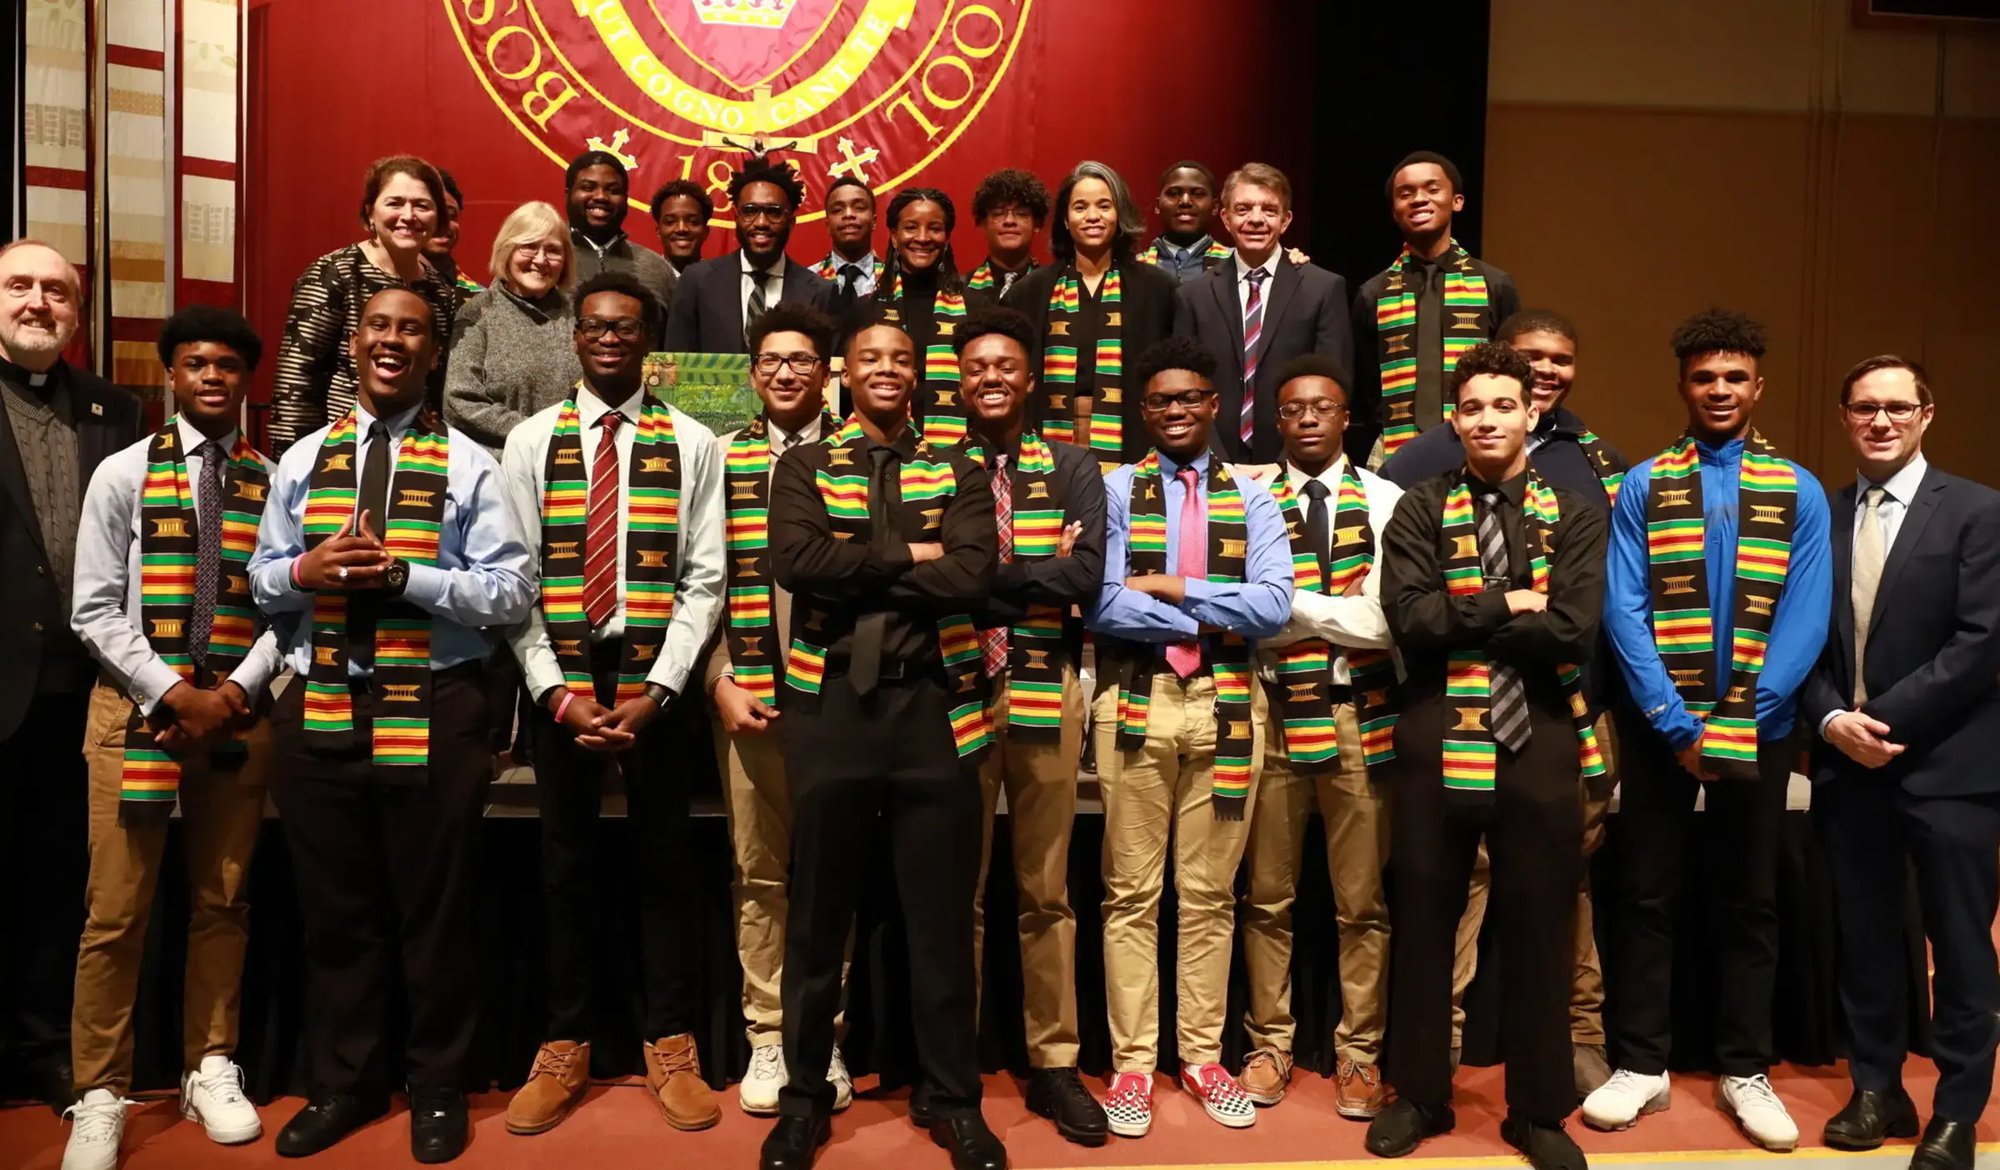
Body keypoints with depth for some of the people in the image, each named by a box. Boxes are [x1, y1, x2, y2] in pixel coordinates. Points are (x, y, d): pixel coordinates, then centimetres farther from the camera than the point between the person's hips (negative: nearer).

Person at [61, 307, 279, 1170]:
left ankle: (210, 1068, 24)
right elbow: (95, 612, -2)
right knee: (115, 913, 2)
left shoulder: (272, 482, 4)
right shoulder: (122, 475, 1)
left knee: (223, 902, 10)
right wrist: (173, 693, -11)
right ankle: (100, 1094, 14)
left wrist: (237, 690, -10)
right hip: (136, 705, -1)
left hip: (238, 710, 2)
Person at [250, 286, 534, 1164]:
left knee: (434, 912, 8)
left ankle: (437, 1088, 26)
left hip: (433, 711, -3)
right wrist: (306, 570, -9)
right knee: (335, 911, 14)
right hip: (318, 710, 4)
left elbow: (513, 594, -8)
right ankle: (343, 1083, 32)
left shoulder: (468, 465, -2)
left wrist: (405, 573, -18)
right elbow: (261, 581, 12)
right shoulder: (302, 460, 10)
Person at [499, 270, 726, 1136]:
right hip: (559, 674, 1)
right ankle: (564, 1046, 24)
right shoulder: (531, 441, 6)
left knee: (665, 859, 7)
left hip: (654, 673, -1)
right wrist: (556, 691, -8)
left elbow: (704, 580, -2)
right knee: (565, 861, 10)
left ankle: (671, 1046, 20)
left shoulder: (692, 443, 3)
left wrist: (656, 690, -11)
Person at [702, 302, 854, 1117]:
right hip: (748, 694, 1)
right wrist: (720, 681, -4)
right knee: (758, 874, 7)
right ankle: (767, 1039, 19)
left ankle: (825, 1038, 20)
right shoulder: (722, 458, 8)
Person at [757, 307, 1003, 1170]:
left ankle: (951, 1097, 24)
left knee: (941, 914, 9)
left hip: (933, 702, 0)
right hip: (831, 703, 0)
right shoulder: (805, 467, 7)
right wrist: (905, 555, -10)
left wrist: (854, 570, -10)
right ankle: (803, 1094, 27)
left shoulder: (958, 473, 8)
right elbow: (794, 562, -12)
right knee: (818, 911, 11)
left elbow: (974, 573, -10)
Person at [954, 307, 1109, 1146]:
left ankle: (1053, 1062, 20)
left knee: (1045, 890, 9)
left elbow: (1087, 575, -8)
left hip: (1044, 693, 0)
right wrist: (1033, 573, -14)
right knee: (958, 888, 8)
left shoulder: (1072, 469, 7)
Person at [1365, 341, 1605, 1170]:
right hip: (1437, 745, 0)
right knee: (1422, 923, 9)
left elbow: (1574, 631, -11)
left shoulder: (1574, 514, 4)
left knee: (1538, 930, 10)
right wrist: (1508, 606, -11)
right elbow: (1410, 620, -11)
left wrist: (1461, 620, -10)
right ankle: (1419, 1095, 27)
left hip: (1540, 744, 0)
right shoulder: (1421, 510, 4)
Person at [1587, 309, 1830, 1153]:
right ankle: (1641, 1065, 17)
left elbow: (1806, 619, -5)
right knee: (1644, 895, 5)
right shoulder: (1642, 486, 0)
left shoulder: (1799, 492, 2)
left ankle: (1745, 1072, 23)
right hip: (1658, 726, 0)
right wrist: (1678, 723, -13)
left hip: (1759, 729, 1)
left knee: (1751, 901, 10)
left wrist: (1739, 720, -14)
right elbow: (1623, 611, -6)